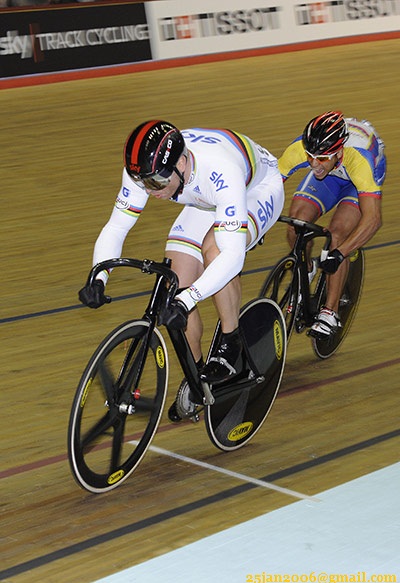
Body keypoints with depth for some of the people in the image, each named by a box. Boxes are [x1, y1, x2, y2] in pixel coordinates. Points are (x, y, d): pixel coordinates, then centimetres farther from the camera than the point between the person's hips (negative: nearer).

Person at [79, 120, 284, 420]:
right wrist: (97, 279, -40)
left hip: (259, 189, -5)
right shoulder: (145, 169, -29)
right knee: (176, 288, -9)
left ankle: (231, 342, -13)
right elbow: (115, 228, -22)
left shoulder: (220, 172, -45)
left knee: (214, 247, -35)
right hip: (206, 202, 5)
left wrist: (188, 299, -59)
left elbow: (233, 255, -48)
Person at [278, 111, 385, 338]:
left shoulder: (360, 158, -45)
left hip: (360, 178, -3)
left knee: (337, 234, -24)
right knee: (297, 220, -20)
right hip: (330, 175, 3)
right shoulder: (299, 148, -36)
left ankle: (331, 313, -10)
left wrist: (339, 253, -57)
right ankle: (306, 269, 12)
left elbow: (373, 218, -49)